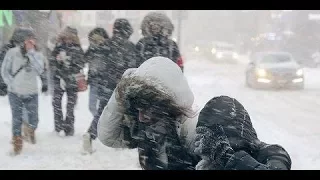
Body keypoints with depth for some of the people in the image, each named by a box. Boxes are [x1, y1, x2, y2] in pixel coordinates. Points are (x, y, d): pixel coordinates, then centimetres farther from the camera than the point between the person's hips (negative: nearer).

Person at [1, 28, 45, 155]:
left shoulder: (38, 55, -3)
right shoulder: (13, 52, -9)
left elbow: (39, 70, -21)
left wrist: (31, 52, -22)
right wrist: (12, 84, -8)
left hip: (31, 94, 1)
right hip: (15, 94, -1)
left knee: (33, 120, 4)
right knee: (17, 120, 2)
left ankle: (31, 130, 39)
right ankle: (17, 143, 22)